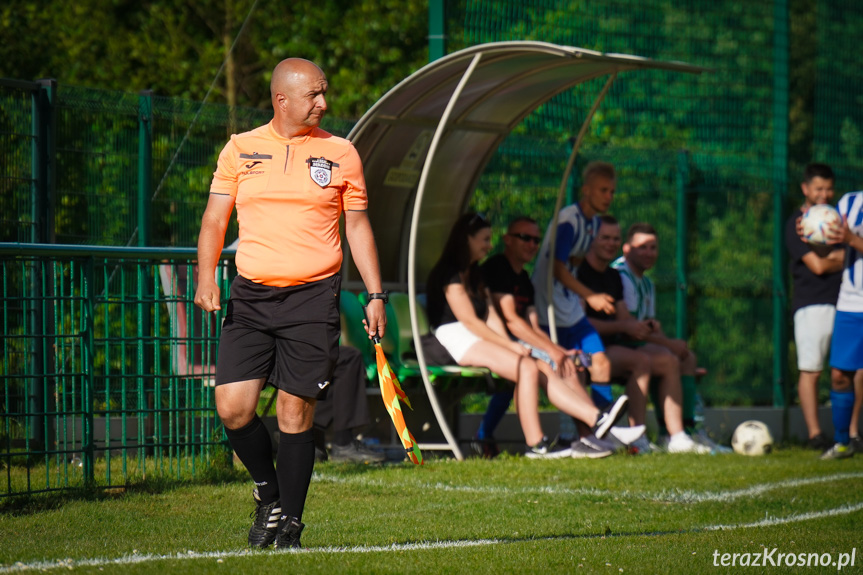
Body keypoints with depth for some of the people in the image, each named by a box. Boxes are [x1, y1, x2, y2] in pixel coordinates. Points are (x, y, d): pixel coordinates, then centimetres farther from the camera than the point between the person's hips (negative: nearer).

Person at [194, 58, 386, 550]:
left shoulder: (341, 153, 6)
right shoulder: (240, 149, 7)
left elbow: (357, 226, 11)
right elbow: (215, 218, 9)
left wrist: (375, 295, 5)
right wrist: (206, 277, -6)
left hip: (313, 297, -1)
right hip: (250, 295, 1)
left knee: (295, 413, -4)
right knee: (233, 407, -8)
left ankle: (290, 523, 8)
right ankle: (268, 493, 18)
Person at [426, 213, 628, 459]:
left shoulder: (473, 274, 23)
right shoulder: (450, 273, -6)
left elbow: (490, 316, 15)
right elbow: (469, 320, -14)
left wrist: (509, 345, -3)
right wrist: (510, 346, -14)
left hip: (481, 340, 9)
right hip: (458, 342, -9)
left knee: (544, 369, -10)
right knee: (528, 368, -27)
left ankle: (596, 419, -22)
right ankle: (535, 445, -31)